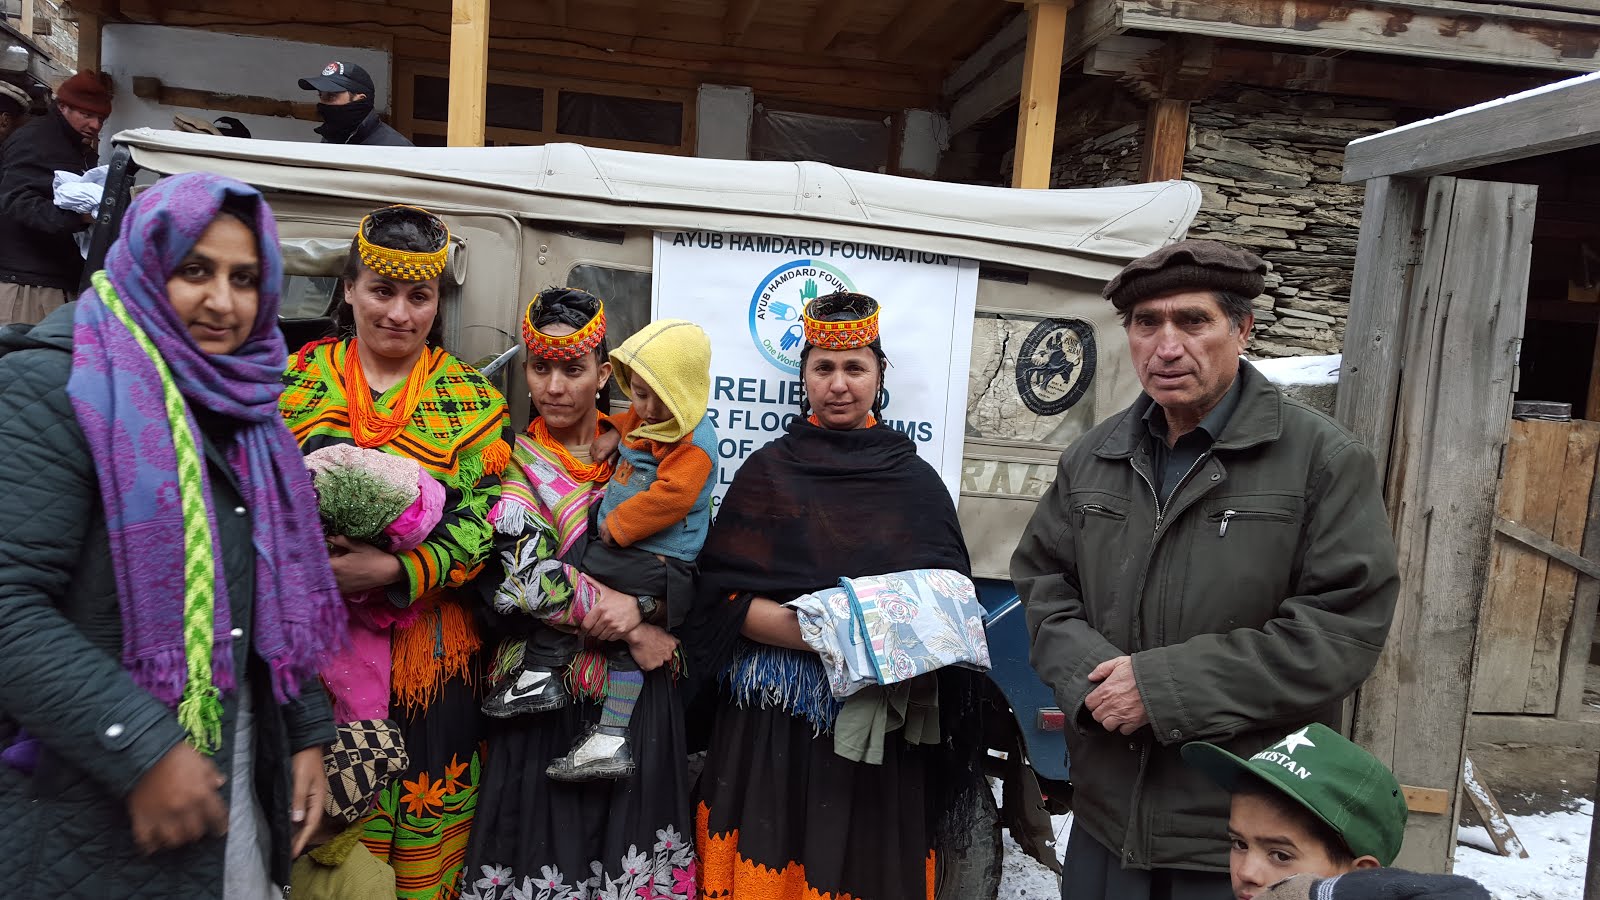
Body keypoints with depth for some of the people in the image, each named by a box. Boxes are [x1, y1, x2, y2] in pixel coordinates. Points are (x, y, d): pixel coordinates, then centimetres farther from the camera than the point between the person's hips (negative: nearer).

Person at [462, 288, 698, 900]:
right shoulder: (511, 464, 2)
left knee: (628, 836, 8)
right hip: (540, 690, -1)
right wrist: (622, 629, -16)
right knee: (542, 838, 4)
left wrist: (641, 605, -19)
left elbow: (693, 572, 1)